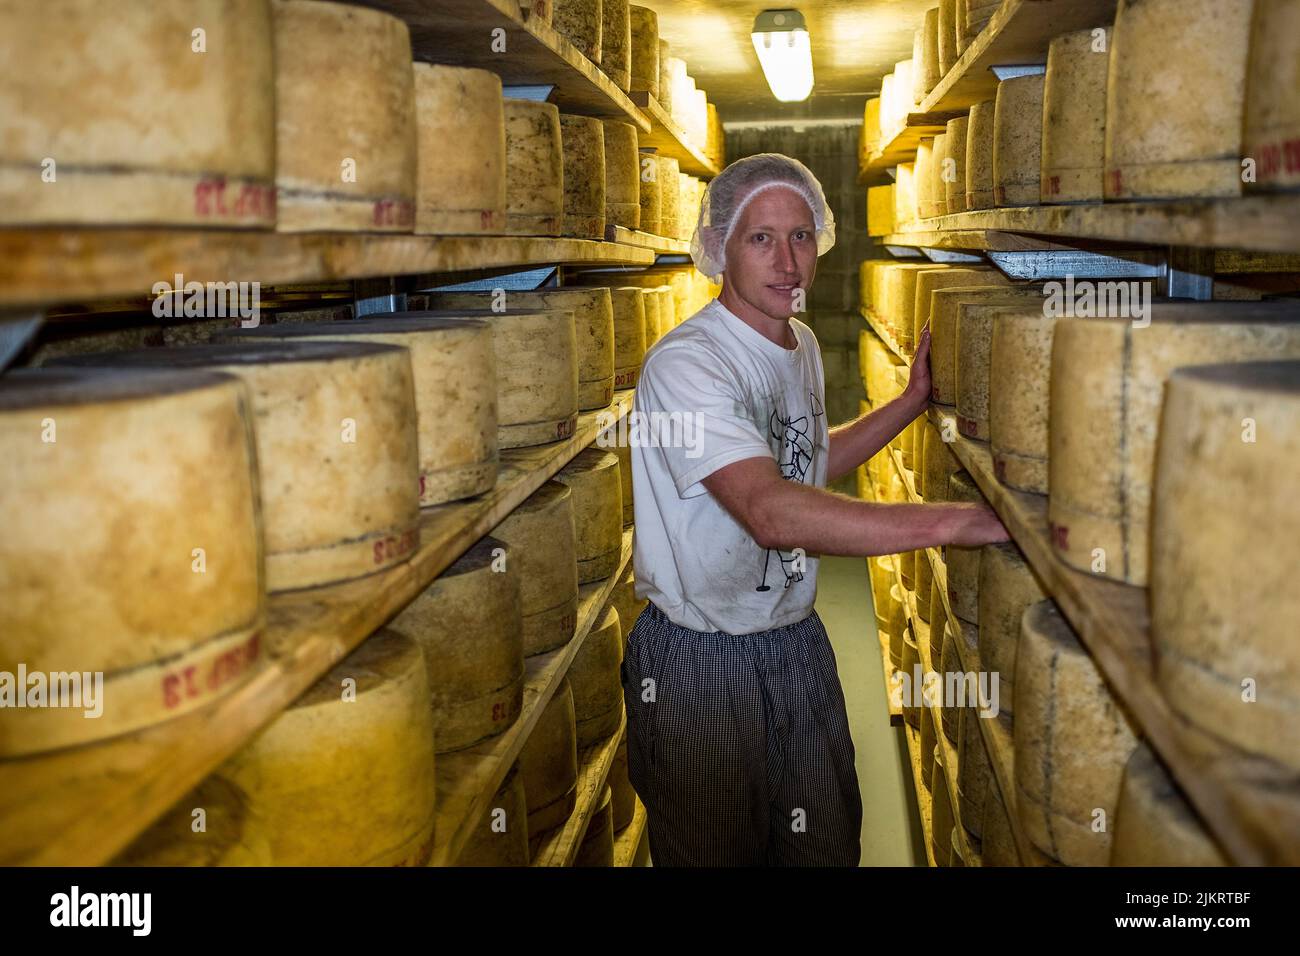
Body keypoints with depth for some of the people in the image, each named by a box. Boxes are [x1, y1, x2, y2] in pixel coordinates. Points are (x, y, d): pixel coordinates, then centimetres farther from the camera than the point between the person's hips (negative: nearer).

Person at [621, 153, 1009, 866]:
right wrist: (952, 522, -38)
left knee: (827, 841, 19)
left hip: (797, 641, 7)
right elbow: (771, 512, -36)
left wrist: (914, 399, 15)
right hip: (702, 662, -7)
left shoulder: (802, 346, 6)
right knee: (712, 852, 12)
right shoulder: (684, 362, -23)